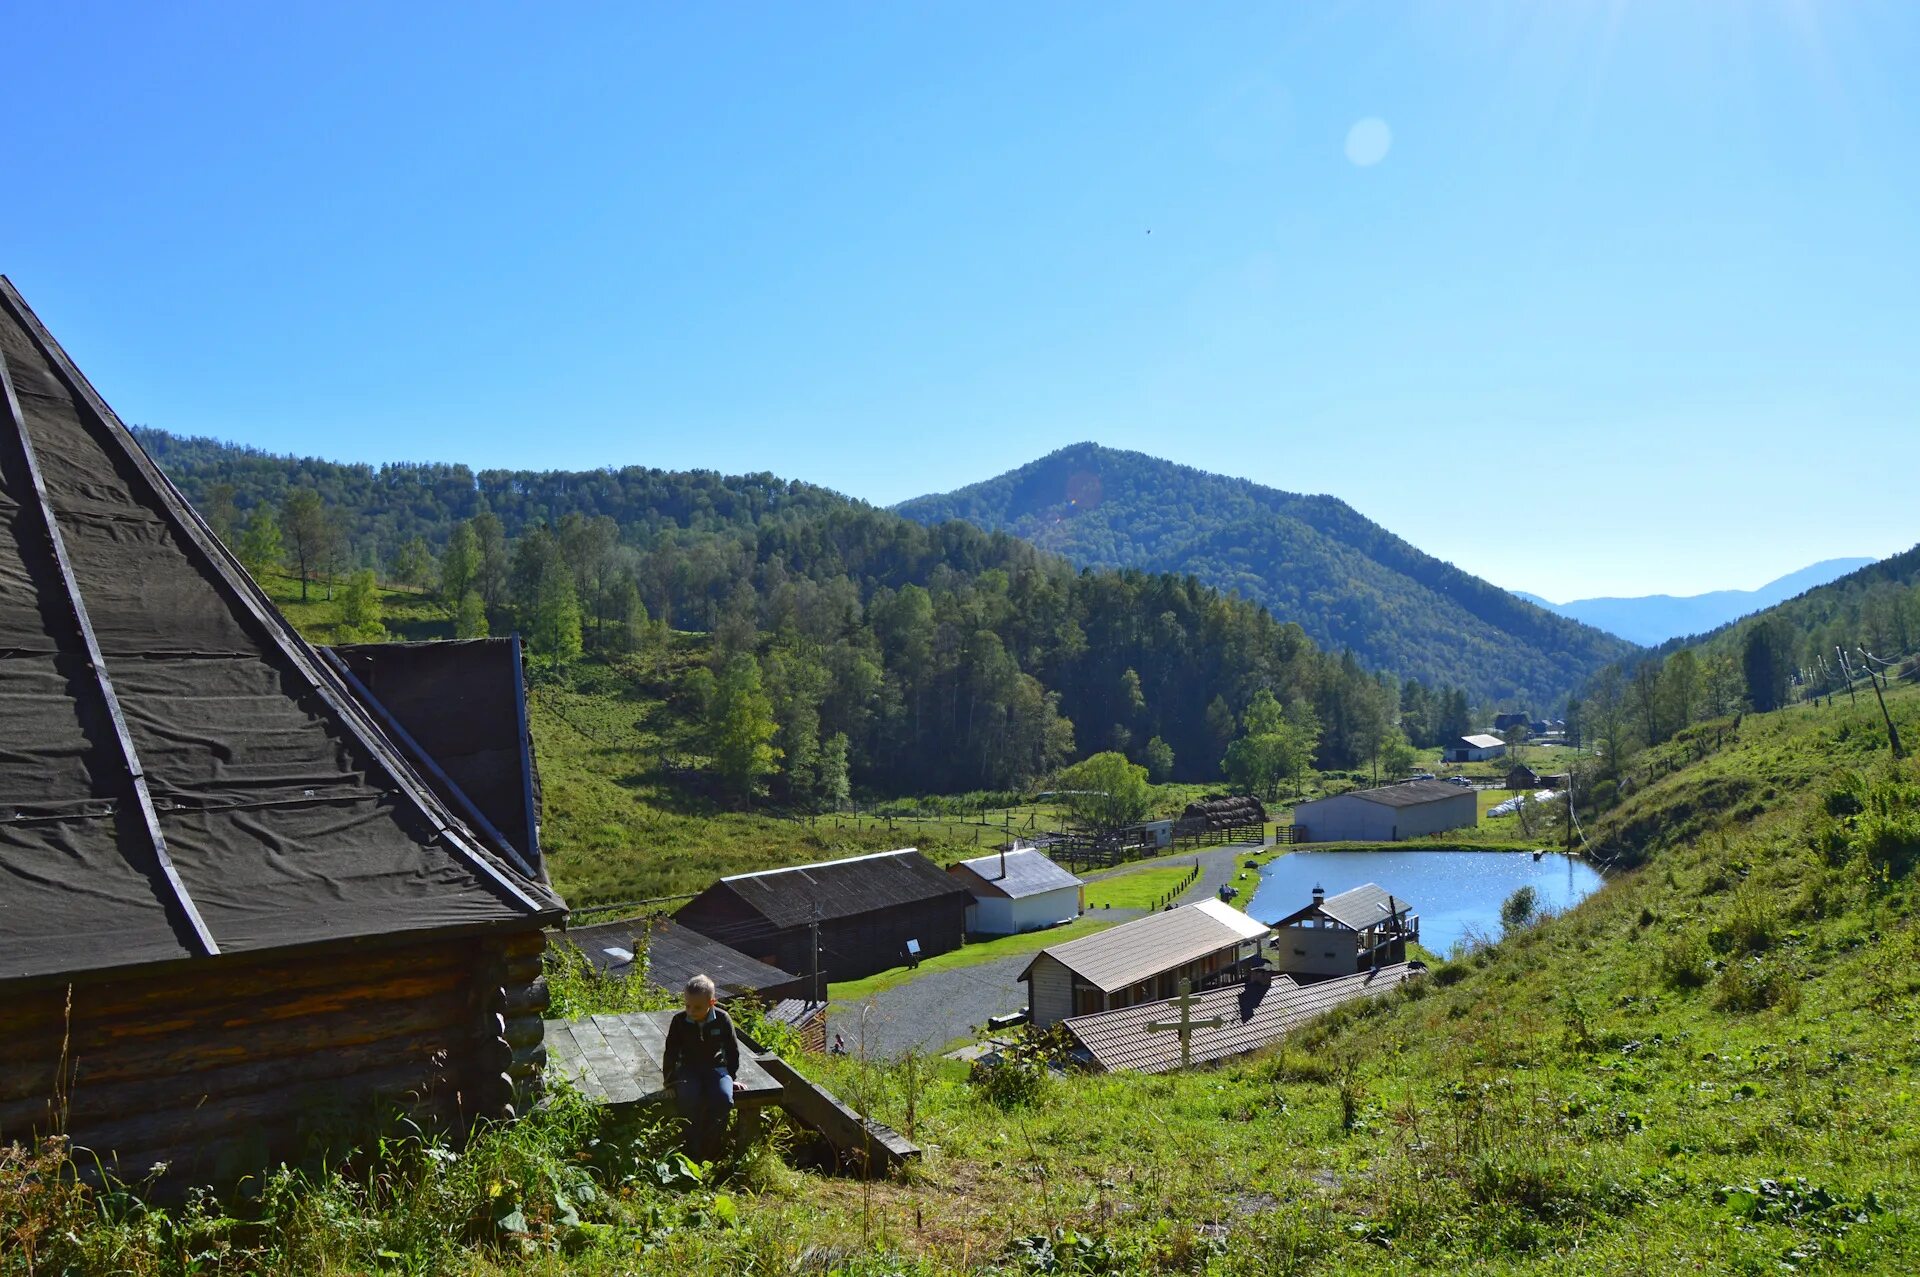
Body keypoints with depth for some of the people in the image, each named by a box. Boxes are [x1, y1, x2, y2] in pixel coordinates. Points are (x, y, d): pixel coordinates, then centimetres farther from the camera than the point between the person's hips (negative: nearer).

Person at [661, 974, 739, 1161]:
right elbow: (671, 1052, 2)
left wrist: (732, 1077, 4)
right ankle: (694, 1150, -15)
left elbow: (732, 1050, 3)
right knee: (689, 1100, -31)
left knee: (724, 1100, -28)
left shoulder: (722, 1020, -8)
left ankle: (709, 1149, -10)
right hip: (688, 1068, 0)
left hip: (716, 1067, 0)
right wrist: (669, 1081, 1)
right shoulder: (679, 1021, -8)